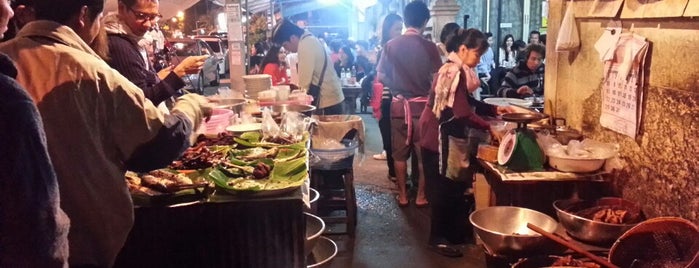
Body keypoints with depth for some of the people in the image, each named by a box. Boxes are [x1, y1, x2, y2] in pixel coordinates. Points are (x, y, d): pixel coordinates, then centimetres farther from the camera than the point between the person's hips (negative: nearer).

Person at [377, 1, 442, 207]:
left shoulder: (391, 45, -2)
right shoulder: (429, 47, -9)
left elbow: (381, 77, 1)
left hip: (399, 104, 2)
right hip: (422, 104, -2)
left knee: (400, 153, 11)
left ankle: (402, 196, 18)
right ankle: (421, 196, 16)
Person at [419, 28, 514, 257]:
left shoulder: (459, 71, 11)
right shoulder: (453, 72, -20)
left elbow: (469, 103, 16)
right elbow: (462, 112, -26)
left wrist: (495, 109, 5)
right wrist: (489, 128, -22)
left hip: (448, 137, 10)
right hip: (439, 137, -10)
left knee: (452, 187, 15)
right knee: (442, 189, -1)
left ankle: (452, 232, 26)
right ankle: (438, 238, 10)